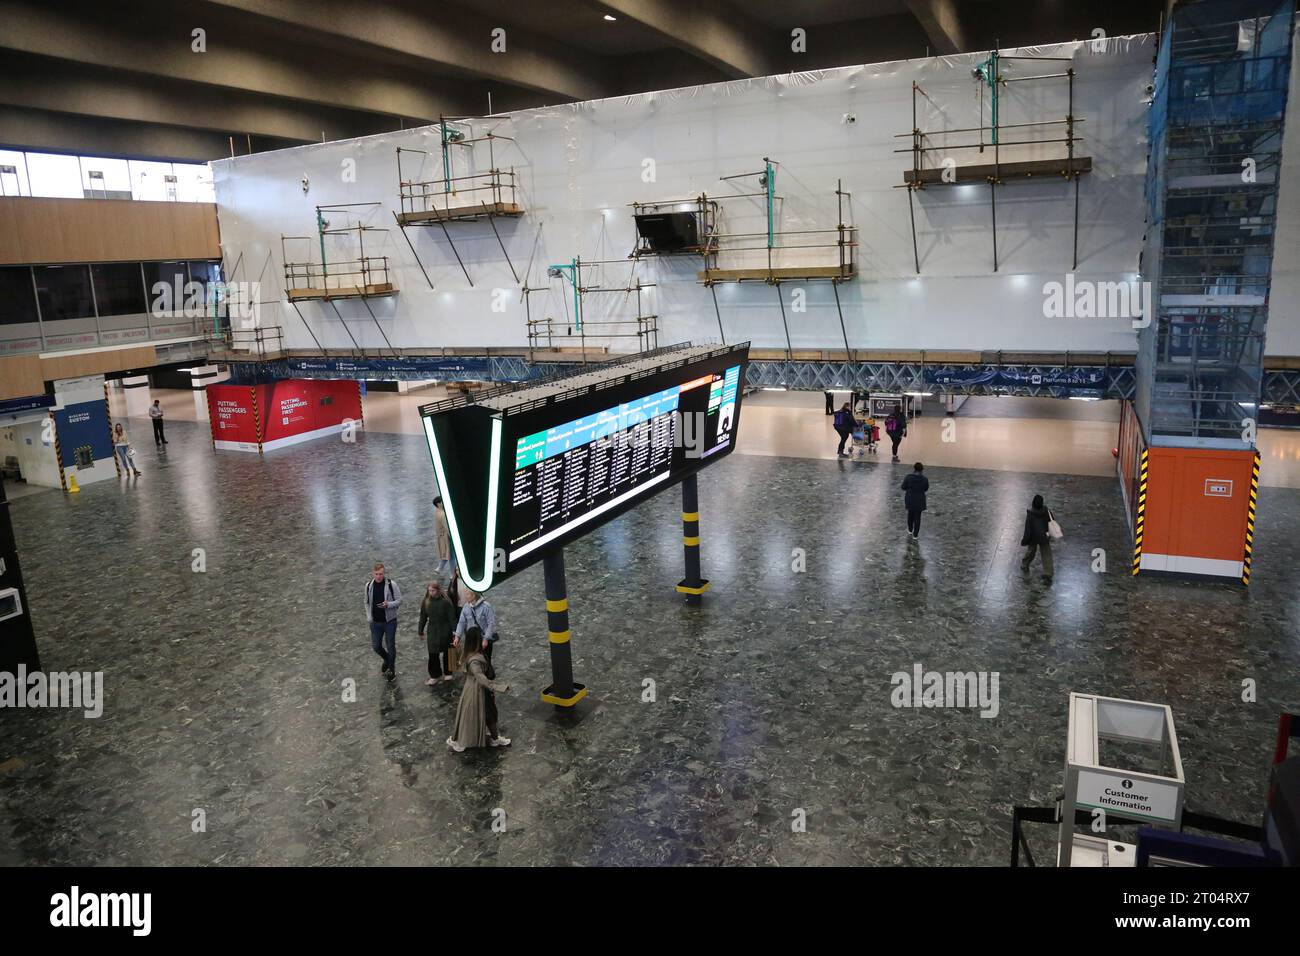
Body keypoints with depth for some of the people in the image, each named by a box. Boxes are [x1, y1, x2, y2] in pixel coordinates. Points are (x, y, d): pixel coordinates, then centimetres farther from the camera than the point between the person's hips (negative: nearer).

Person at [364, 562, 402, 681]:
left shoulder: (391, 584, -13)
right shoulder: (369, 585, -2)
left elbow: (399, 601, -9)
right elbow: (367, 602, 11)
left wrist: (388, 605, -26)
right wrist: (369, 617, 4)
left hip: (389, 621, -3)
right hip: (375, 622, 3)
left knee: (390, 646, 6)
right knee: (376, 646, 10)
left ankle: (391, 669, 27)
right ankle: (387, 660, 41)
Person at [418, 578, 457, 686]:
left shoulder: (445, 602, -17)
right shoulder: (426, 602, -6)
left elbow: (452, 618, -13)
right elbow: (423, 617, 5)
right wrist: (421, 631, 11)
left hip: (445, 632, -3)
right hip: (432, 632, 3)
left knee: (447, 653, 13)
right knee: (433, 655, 2)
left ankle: (447, 673, 32)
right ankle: (435, 675, 17)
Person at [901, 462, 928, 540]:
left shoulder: (908, 478, -15)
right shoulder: (925, 479, -13)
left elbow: (904, 489, -8)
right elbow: (926, 489, 3)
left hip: (910, 500, 1)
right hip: (919, 501, -1)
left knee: (910, 514, 23)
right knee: (917, 517, 9)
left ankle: (910, 530, 41)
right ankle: (915, 535, 13)